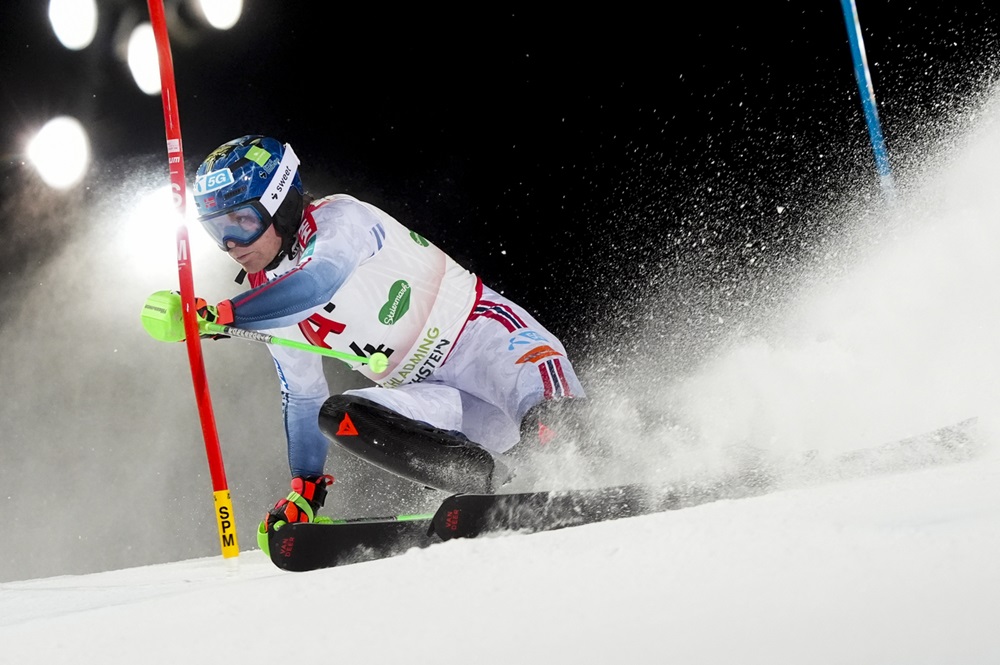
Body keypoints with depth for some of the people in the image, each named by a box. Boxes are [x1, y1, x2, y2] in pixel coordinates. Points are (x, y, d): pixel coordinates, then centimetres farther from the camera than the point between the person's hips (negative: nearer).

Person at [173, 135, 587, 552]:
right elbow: (301, 398, 21)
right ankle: (488, 485, -30)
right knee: (337, 417, -22)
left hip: (481, 335, -7)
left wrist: (222, 314, -32)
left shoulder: (341, 218, -10)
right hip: (438, 397, 7)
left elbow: (317, 283, -33)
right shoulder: (267, 302, 11)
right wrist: (304, 491, 17)